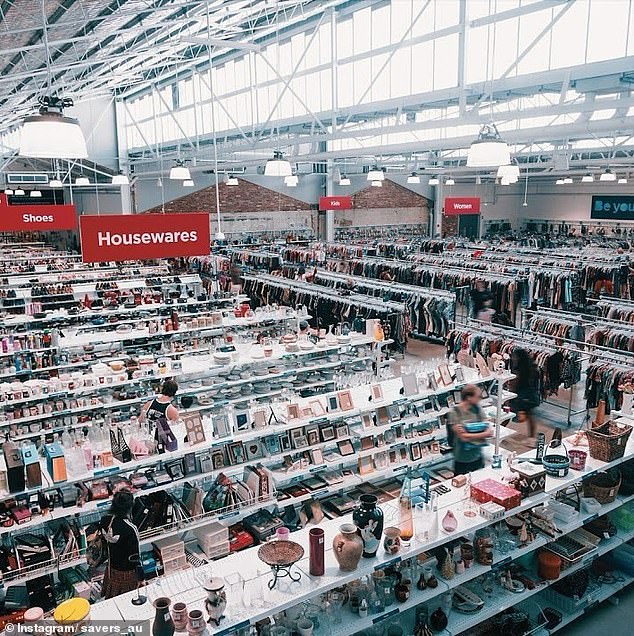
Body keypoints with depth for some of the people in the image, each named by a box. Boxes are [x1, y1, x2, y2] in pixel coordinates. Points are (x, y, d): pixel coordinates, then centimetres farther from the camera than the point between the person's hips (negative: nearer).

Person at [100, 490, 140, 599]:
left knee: (111, 600, 25)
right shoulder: (130, 529, -32)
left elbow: (103, 543, 2)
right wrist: (141, 578, -10)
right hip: (127, 572, -5)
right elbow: (134, 556, -23)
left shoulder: (105, 520, -15)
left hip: (111, 568, 5)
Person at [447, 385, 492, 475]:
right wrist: (482, 434, -13)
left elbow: (489, 431, -6)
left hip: (478, 457, 4)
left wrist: (472, 436, -20)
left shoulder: (477, 408, -3)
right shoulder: (454, 412, -16)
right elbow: (463, 437, -20)